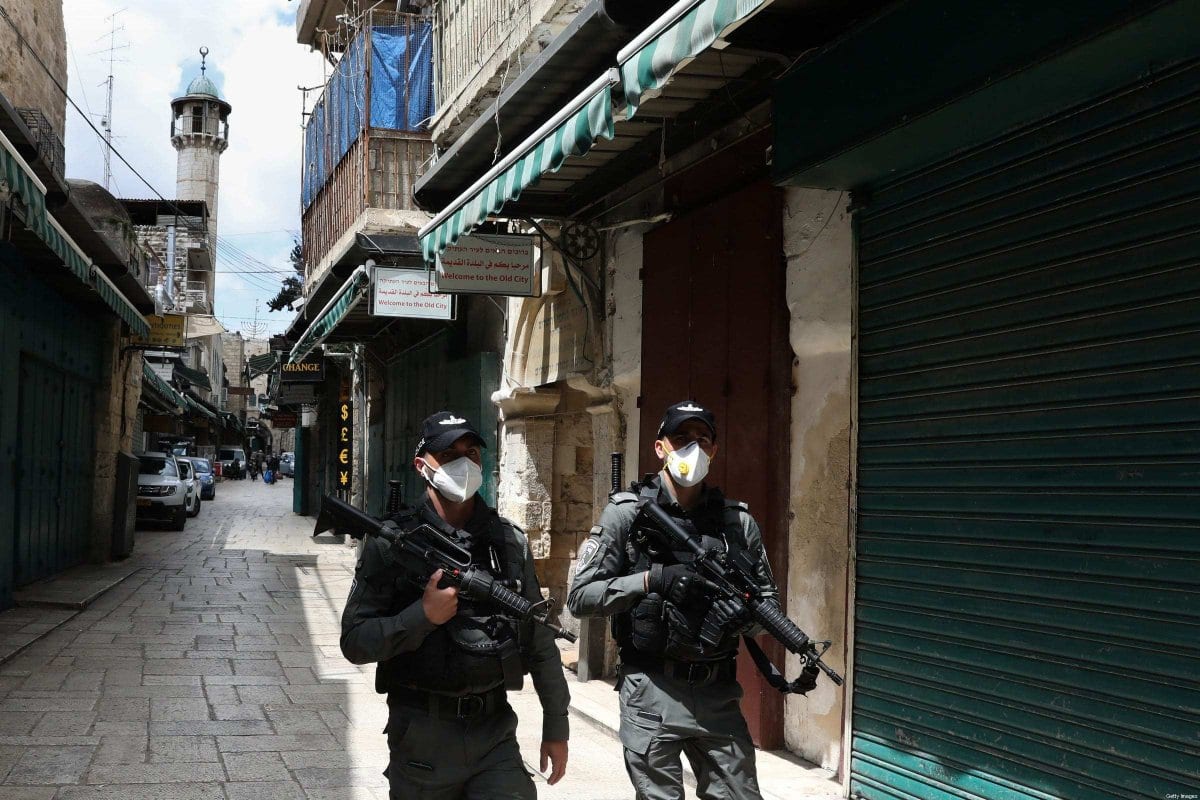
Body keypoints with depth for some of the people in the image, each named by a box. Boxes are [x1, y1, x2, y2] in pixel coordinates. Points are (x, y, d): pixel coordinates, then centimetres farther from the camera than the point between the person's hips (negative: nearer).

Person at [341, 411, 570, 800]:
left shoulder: (509, 541, 5)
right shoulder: (391, 542, -4)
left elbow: (541, 643, 9)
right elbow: (355, 641, -7)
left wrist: (556, 727, 9)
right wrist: (423, 615, -20)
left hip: (495, 729, 2)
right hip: (421, 735, -2)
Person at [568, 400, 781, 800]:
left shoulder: (737, 521, 6)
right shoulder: (627, 513, -3)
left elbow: (768, 594, 12)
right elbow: (580, 596, -5)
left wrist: (745, 614, -11)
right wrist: (651, 580, -18)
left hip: (718, 692, 3)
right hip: (651, 694, -3)